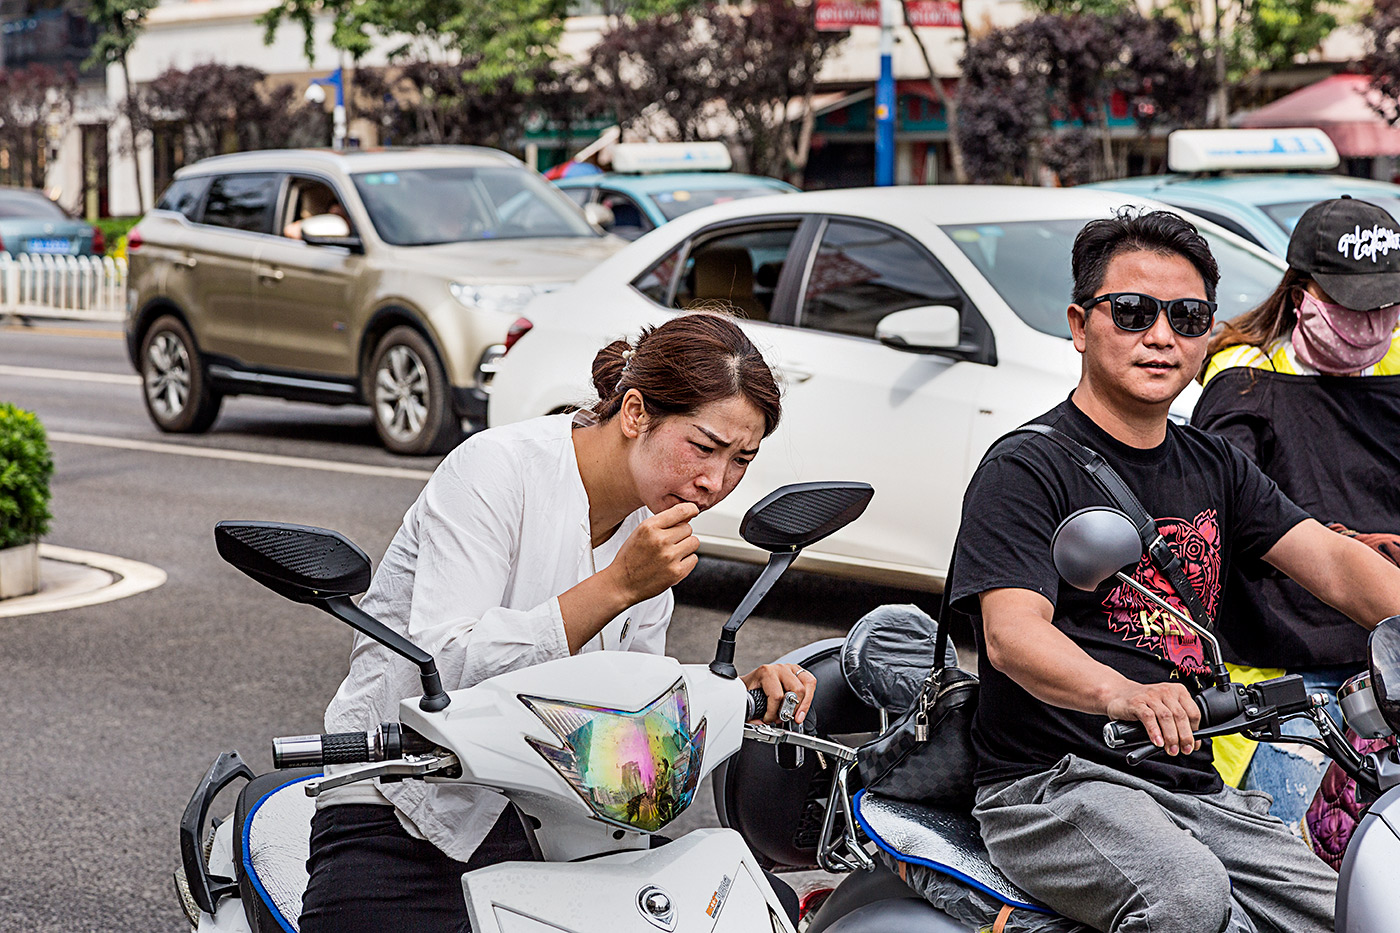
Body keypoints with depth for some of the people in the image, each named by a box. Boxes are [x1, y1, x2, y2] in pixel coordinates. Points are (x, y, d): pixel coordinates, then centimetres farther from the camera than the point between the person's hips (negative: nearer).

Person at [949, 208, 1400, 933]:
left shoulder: (1216, 469, 17)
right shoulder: (1023, 469, -5)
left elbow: (1334, 562, 5)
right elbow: (1012, 633, -20)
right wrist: (1121, 694, -41)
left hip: (1197, 787, 6)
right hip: (1054, 786, -6)